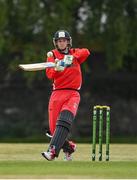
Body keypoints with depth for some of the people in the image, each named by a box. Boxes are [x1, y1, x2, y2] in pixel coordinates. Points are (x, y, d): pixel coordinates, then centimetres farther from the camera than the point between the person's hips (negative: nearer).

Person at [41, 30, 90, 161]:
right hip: (57, 93, 2)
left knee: (64, 120, -26)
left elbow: (86, 52, -13)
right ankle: (69, 147, 26)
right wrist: (57, 68, -24)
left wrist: (71, 57, -27)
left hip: (73, 94, -2)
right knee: (54, 128, -3)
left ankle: (53, 151, -37)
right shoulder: (52, 55, 10)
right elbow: (49, 75, -3)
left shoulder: (74, 53, 10)